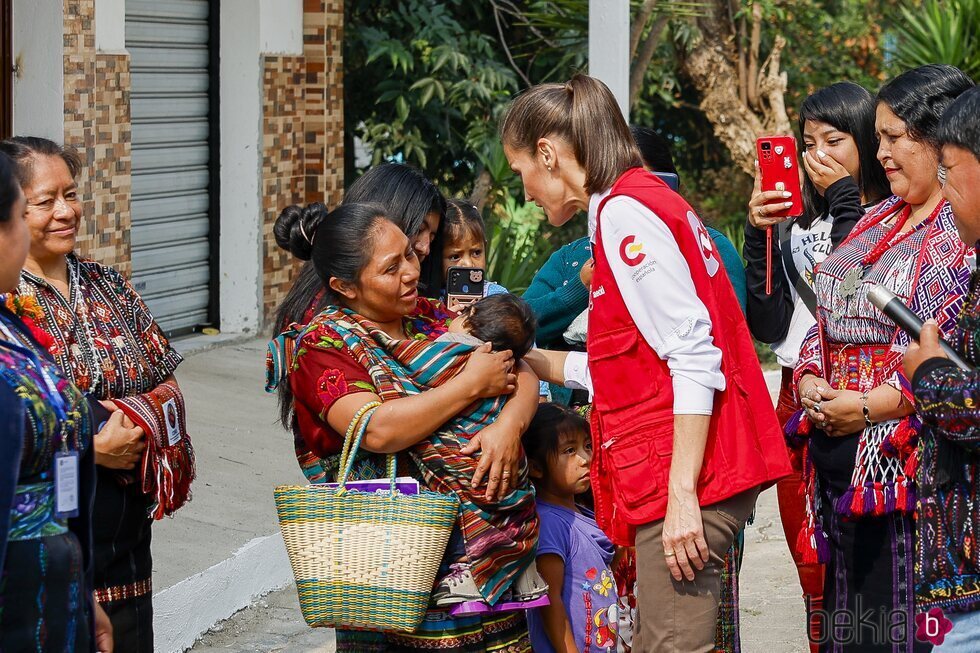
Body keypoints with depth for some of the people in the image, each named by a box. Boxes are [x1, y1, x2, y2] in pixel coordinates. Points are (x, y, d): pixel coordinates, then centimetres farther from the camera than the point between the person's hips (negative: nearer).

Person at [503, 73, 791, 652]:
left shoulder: (625, 211, -10)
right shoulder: (641, 202, 21)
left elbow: (694, 357, -18)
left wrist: (681, 494, -22)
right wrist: (531, 361, 38)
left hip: (686, 474, -10)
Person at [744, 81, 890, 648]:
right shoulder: (797, 224, 13)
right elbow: (768, 325, 6)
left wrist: (843, 199, -12)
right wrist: (759, 235, -5)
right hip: (795, 399, 6)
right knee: (812, 576, 9)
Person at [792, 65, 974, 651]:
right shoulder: (878, 220, 18)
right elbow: (826, 321, 21)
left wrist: (869, 407, -18)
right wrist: (810, 381, 1)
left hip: (906, 463, -8)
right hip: (839, 455, 8)